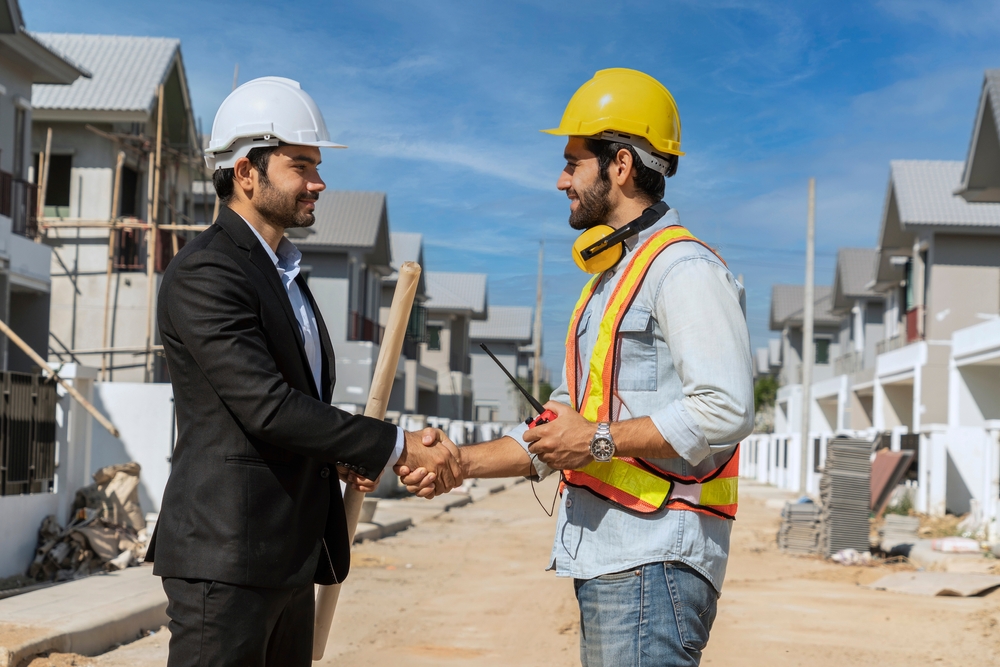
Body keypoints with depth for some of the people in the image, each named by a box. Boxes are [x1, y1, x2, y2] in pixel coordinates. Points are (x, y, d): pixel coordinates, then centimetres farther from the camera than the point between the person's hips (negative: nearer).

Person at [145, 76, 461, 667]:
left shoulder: (285, 274, 19)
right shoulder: (204, 273, -12)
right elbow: (267, 408, -21)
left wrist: (338, 456, 3)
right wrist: (400, 446, -16)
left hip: (290, 553, 9)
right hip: (227, 557, -9)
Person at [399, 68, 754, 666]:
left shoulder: (684, 268, -10)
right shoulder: (609, 279, 22)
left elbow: (727, 409, -22)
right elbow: (563, 428, 23)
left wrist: (600, 440, -17)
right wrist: (460, 462, 12)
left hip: (653, 565, -9)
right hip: (604, 564, 9)